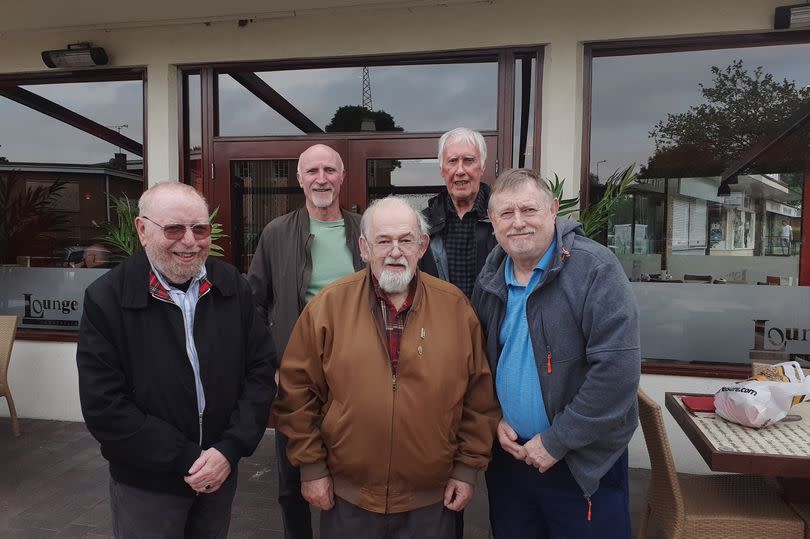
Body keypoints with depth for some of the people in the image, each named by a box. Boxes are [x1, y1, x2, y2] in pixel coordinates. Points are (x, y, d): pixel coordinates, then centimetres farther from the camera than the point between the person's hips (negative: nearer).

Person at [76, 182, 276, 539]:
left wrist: (230, 449, -13)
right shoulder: (106, 299, -13)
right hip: (145, 485, -3)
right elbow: (103, 405, -14)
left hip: (222, 470, 3)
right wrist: (185, 459, -16)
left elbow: (261, 369, -3)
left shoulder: (233, 286, -5)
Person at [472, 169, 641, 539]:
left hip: (585, 463, -5)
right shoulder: (489, 280, 2)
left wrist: (556, 442, -18)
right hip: (508, 454, 5)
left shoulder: (595, 268, -16)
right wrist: (495, 419, -1)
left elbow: (618, 367, -22)